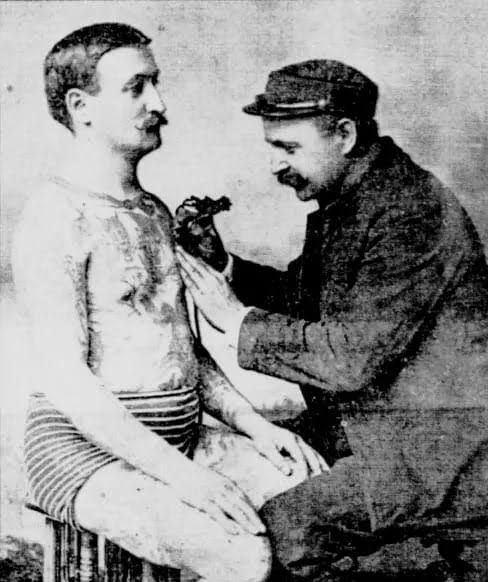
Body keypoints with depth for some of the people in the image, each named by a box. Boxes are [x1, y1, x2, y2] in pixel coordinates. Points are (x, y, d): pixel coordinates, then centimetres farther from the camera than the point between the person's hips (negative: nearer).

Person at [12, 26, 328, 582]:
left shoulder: (154, 212, 14)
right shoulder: (57, 218, -12)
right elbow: (67, 379, -18)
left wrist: (252, 424, 5)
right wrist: (178, 474, -22)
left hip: (182, 436, 8)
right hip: (90, 448, -7)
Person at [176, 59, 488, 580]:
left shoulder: (409, 211, -22)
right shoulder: (343, 199, 6)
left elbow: (353, 358, -25)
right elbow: (303, 300, 15)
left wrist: (238, 320, -17)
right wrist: (220, 266, -1)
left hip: (441, 445, -8)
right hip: (361, 427, 9)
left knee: (283, 525, -19)